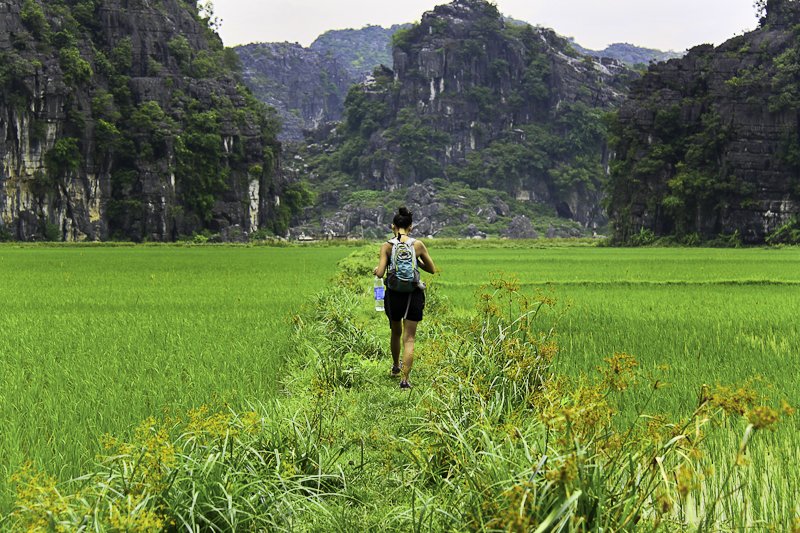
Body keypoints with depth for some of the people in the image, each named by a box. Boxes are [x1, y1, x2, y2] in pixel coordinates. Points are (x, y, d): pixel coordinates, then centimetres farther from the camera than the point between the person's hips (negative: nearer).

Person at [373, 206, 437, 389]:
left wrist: (376, 269, 11)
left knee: (396, 333, 25)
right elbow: (432, 269, 4)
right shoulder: (418, 245, -4)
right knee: (409, 339, 2)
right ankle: (404, 379, -7)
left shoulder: (387, 246, -6)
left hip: (393, 294, 1)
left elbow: (380, 273, -11)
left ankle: (396, 366, 46)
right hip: (413, 295, -1)